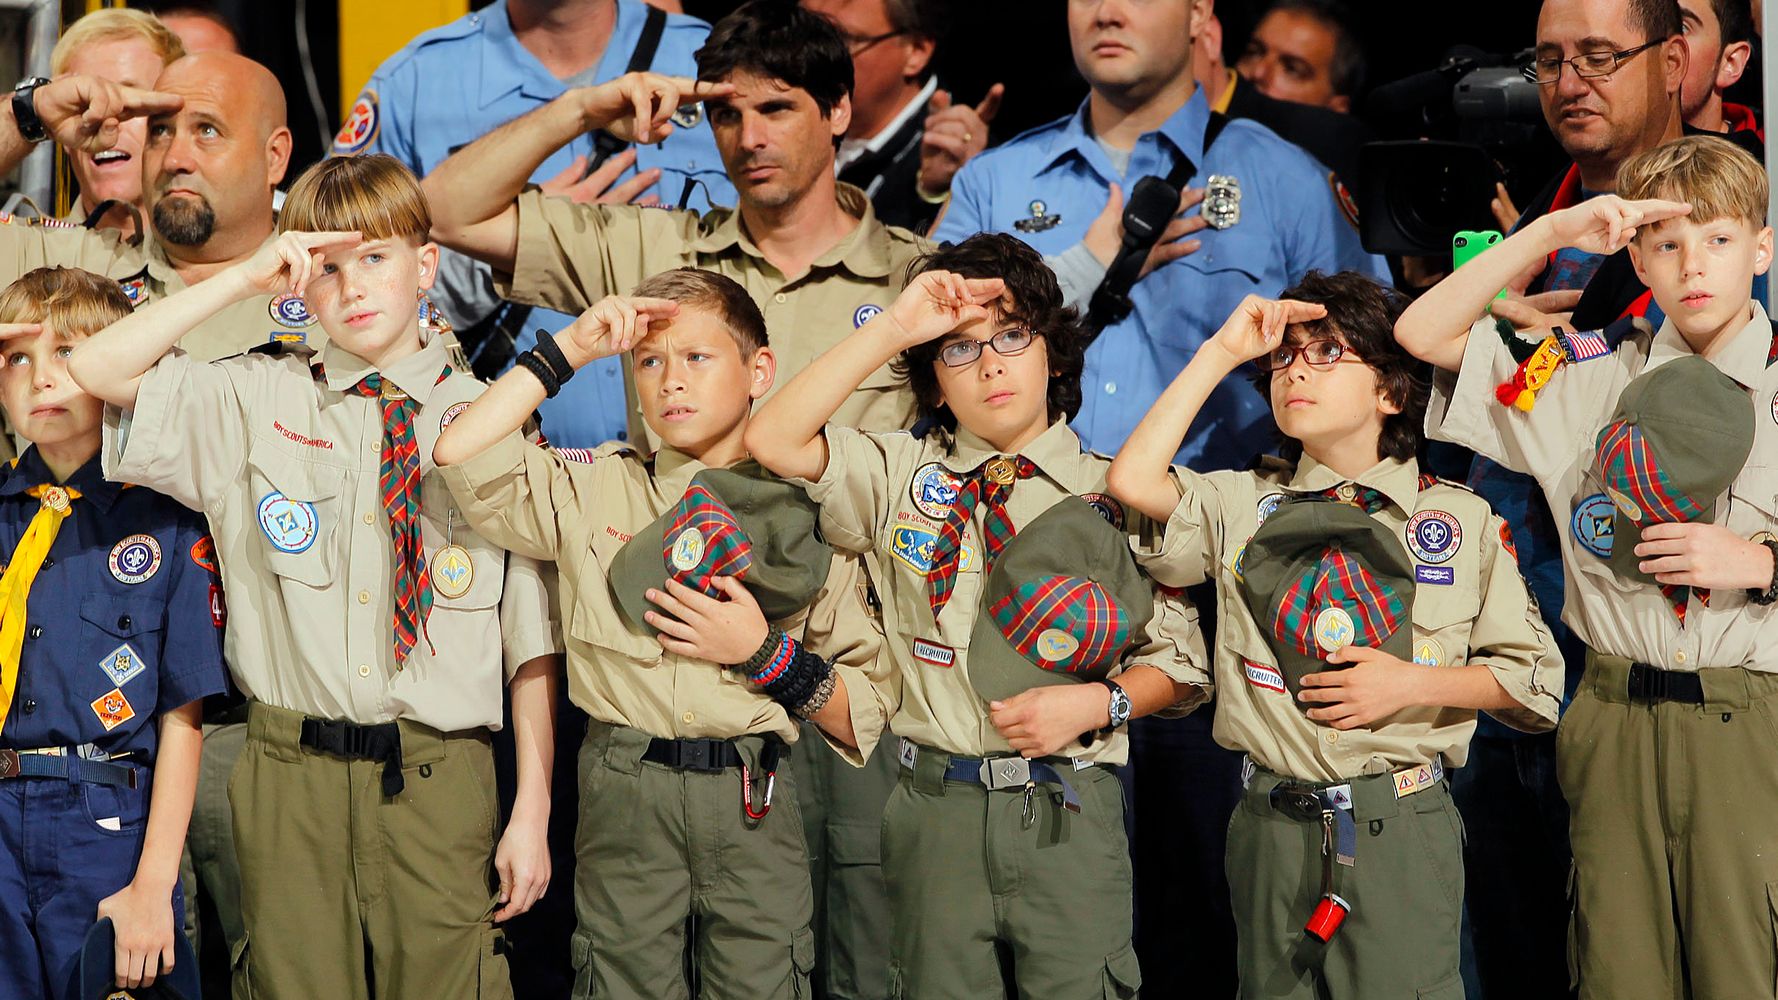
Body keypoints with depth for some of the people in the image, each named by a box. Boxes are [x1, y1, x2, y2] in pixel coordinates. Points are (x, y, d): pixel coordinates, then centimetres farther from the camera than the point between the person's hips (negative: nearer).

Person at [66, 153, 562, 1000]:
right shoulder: (256, 403, 8)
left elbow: (533, 636, 3)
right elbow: (96, 371, -2)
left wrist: (533, 811, -2)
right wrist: (246, 279, -4)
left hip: (440, 780, -1)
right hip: (292, 773, 1)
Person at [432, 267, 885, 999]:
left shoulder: (800, 517, 7)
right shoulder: (594, 492, 9)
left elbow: (866, 715, 6)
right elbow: (460, 452, -8)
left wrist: (768, 654, -10)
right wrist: (569, 350, -2)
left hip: (753, 801, 0)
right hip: (626, 795, 0)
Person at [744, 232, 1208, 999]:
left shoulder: (1115, 494, 6)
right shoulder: (901, 475, 9)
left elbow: (1179, 664, 9)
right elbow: (773, 441, -6)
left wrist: (1100, 704, -11)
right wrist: (891, 329, -8)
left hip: (1070, 814, -1)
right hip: (937, 807, 1)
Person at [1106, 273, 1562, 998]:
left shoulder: (1461, 519, 3)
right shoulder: (1244, 504, 8)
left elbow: (1535, 680, 4)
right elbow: (1133, 480, -10)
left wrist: (1412, 682, -12)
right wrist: (1221, 353, -4)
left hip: (1402, 829, -2)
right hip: (1273, 827, 2)